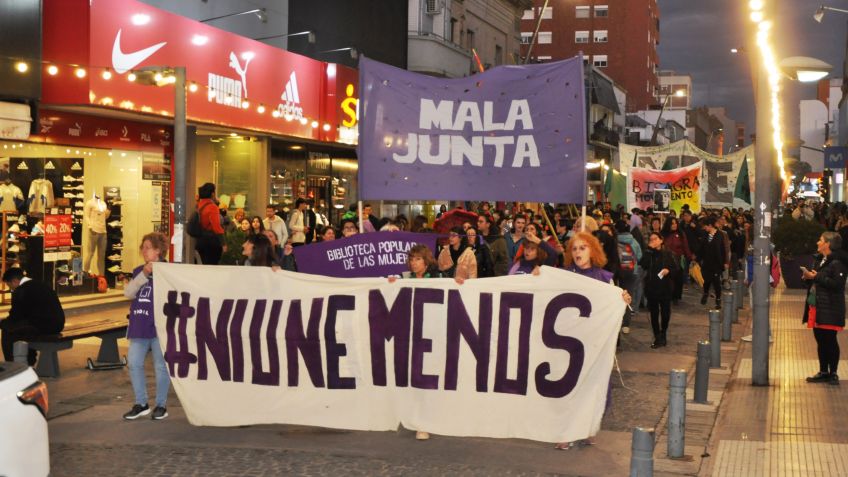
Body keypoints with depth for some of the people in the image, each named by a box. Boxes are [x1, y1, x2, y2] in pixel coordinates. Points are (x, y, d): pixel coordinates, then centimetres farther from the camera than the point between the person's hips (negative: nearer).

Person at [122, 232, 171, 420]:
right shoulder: (138, 271, 12)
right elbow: (128, 292, 0)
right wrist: (144, 275, -11)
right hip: (139, 326, 6)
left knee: (161, 366, 3)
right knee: (134, 364, 6)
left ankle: (161, 405, 14)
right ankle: (141, 403, 18)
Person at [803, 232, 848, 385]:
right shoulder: (820, 260, 16)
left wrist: (817, 277, -22)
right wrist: (809, 277, 2)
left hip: (830, 310, -9)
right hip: (817, 308, 9)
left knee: (830, 341, -3)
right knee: (820, 341, 13)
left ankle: (833, 373, 6)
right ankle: (823, 372, 21)